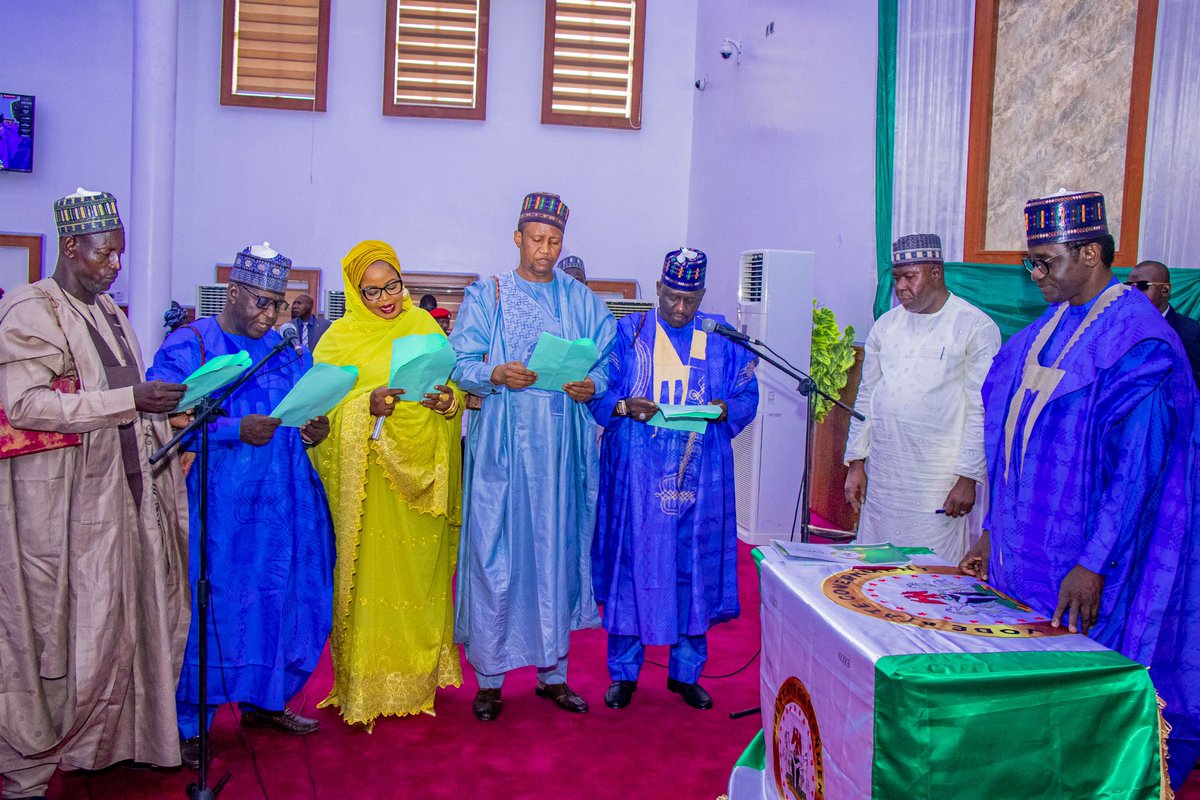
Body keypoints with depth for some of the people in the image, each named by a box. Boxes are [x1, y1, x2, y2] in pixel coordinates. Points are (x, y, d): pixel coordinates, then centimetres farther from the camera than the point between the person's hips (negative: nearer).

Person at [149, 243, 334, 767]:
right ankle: (187, 724, 11)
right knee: (210, 602, -2)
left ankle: (262, 701, 27)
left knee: (282, 595, 9)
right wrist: (235, 430, -23)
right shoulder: (188, 345, -2)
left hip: (283, 502, 6)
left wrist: (315, 428, -5)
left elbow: (308, 407, 18)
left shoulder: (285, 349, 15)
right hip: (217, 502, -5)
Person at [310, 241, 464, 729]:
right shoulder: (339, 338, 3)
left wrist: (448, 400, -12)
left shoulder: (423, 325, 11)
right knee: (373, 574, -1)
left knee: (422, 574, 8)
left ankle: (420, 677, 23)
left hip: (423, 473, 3)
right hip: (370, 478, -2)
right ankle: (366, 687, 12)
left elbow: (454, 386, 10)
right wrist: (367, 405, -21)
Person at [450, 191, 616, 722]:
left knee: (557, 552, 7)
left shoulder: (582, 301, 14)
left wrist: (592, 385, -12)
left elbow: (607, 361, 10)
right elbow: (460, 362, 0)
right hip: (502, 443, -2)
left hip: (562, 444, 3)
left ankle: (552, 673, 19)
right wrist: (495, 374, -20)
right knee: (496, 554, -3)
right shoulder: (486, 295, 7)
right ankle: (489, 677, 9)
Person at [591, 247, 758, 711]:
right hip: (636, 474, -1)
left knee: (696, 568, 6)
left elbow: (747, 395, 8)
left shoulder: (722, 338, 9)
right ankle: (623, 672, 17)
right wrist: (624, 406, -17)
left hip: (701, 475, 2)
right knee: (631, 564, 1)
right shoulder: (628, 333, 6)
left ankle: (686, 672, 22)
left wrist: (722, 409, -13)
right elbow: (597, 392, 2)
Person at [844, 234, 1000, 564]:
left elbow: (982, 411, -7)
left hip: (940, 483, -5)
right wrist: (856, 462, 11)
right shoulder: (886, 324, 11)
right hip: (881, 479, 5)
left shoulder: (976, 327, -4)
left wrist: (967, 478, -10)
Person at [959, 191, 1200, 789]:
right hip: (1026, 554, 8)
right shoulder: (1048, 330, 10)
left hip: (1085, 572, -8)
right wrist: (994, 531, 14)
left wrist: (1094, 564, -21)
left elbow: (1138, 466, -19)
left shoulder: (1138, 342, -15)